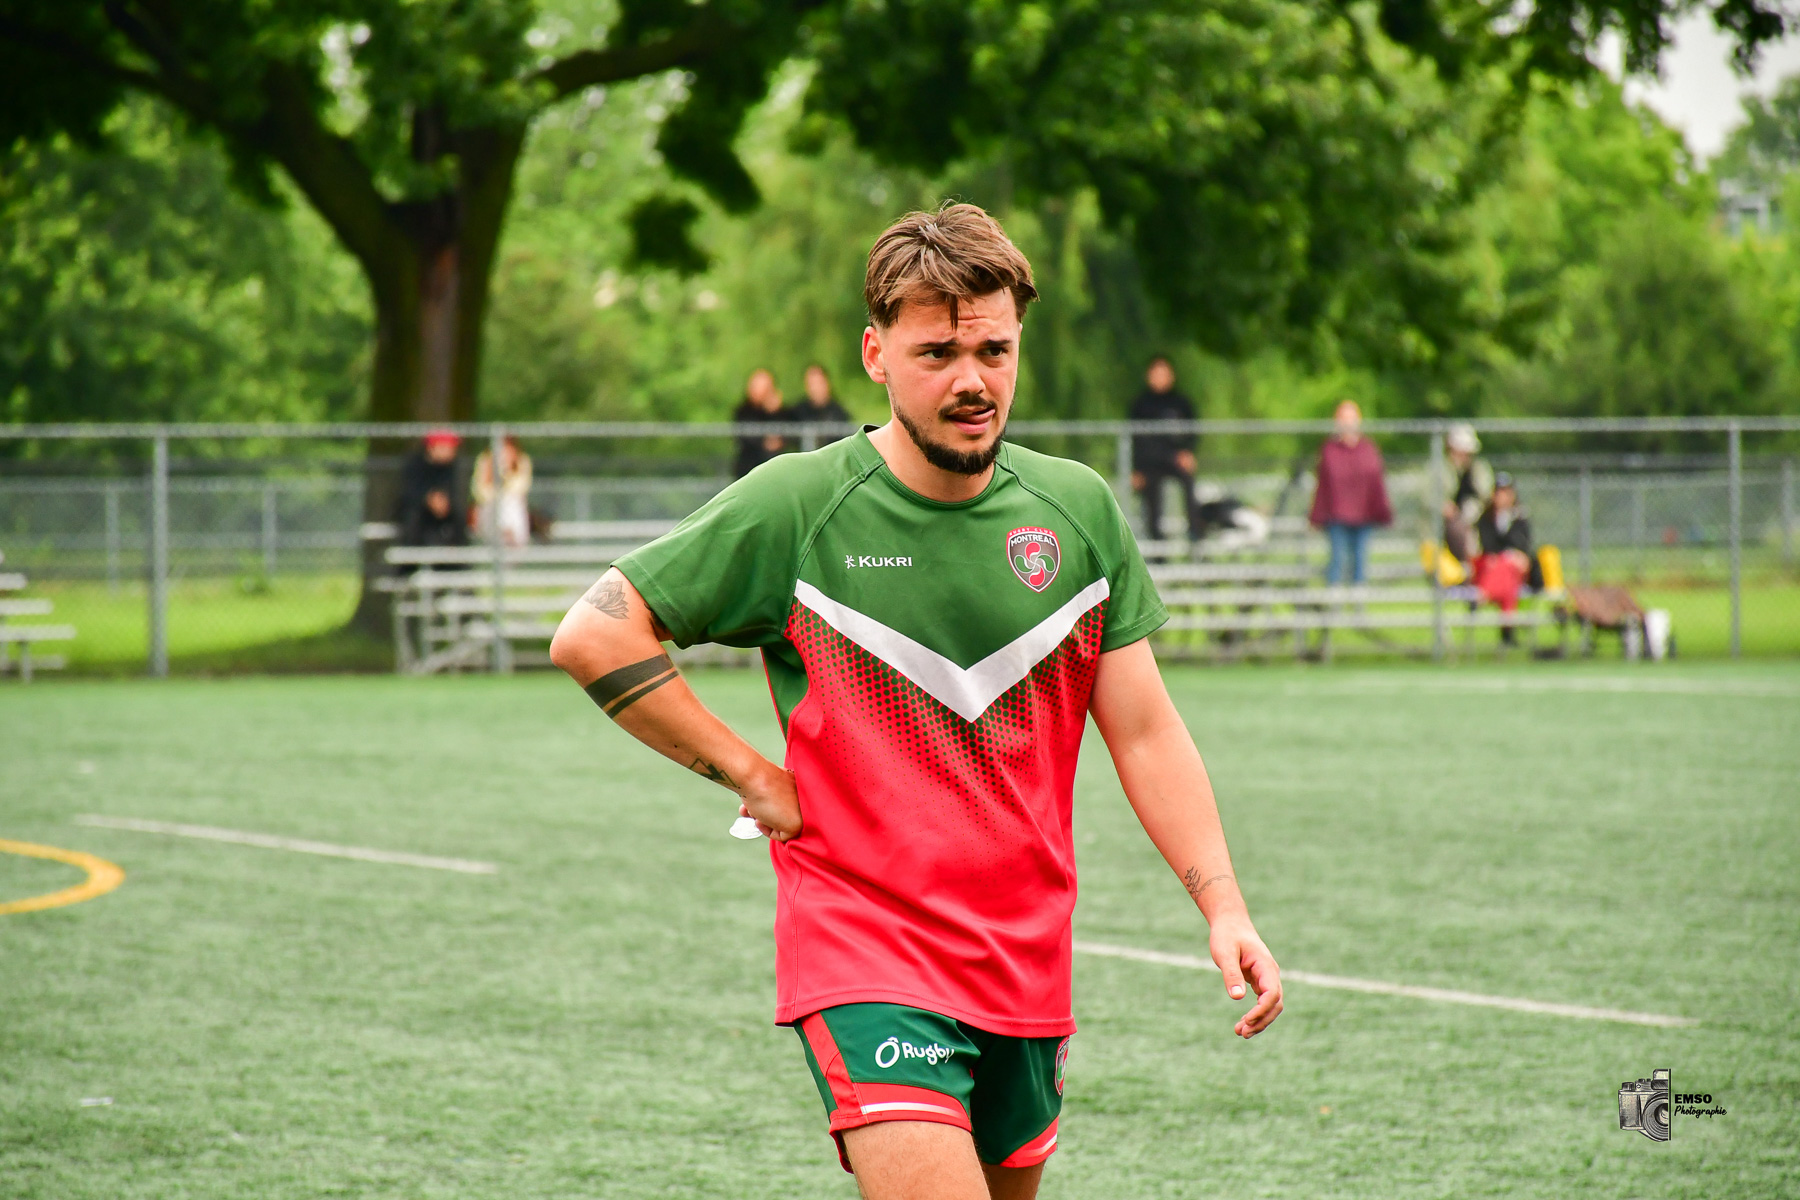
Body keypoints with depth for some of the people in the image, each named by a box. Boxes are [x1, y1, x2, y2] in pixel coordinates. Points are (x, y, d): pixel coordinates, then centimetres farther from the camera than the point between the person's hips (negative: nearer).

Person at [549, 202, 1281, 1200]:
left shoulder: (1078, 509, 4)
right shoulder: (796, 508, -8)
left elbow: (1145, 733, 8)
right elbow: (593, 637, -6)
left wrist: (1224, 907, -2)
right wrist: (750, 775, -8)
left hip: (1025, 960, 5)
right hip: (862, 952, -5)